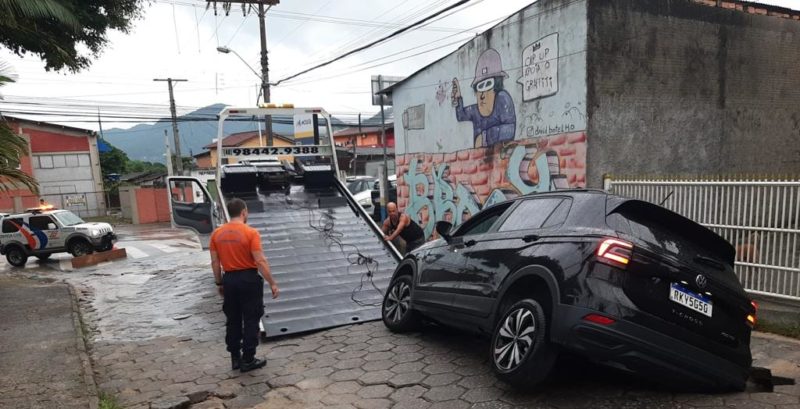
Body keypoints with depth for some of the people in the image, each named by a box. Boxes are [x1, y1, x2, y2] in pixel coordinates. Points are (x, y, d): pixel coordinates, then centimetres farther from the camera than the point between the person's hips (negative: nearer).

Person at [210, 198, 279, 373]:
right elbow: (260, 261, -17)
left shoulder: (216, 234, 2)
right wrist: (272, 283, -11)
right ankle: (248, 360, 10)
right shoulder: (250, 232, -14)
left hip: (229, 279, 5)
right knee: (251, 321, 5)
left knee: (232, 321, 16)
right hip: (248, 279, -5)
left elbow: (215, 262, 5)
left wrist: (219, 283, 17)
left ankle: (235, 358, 24)